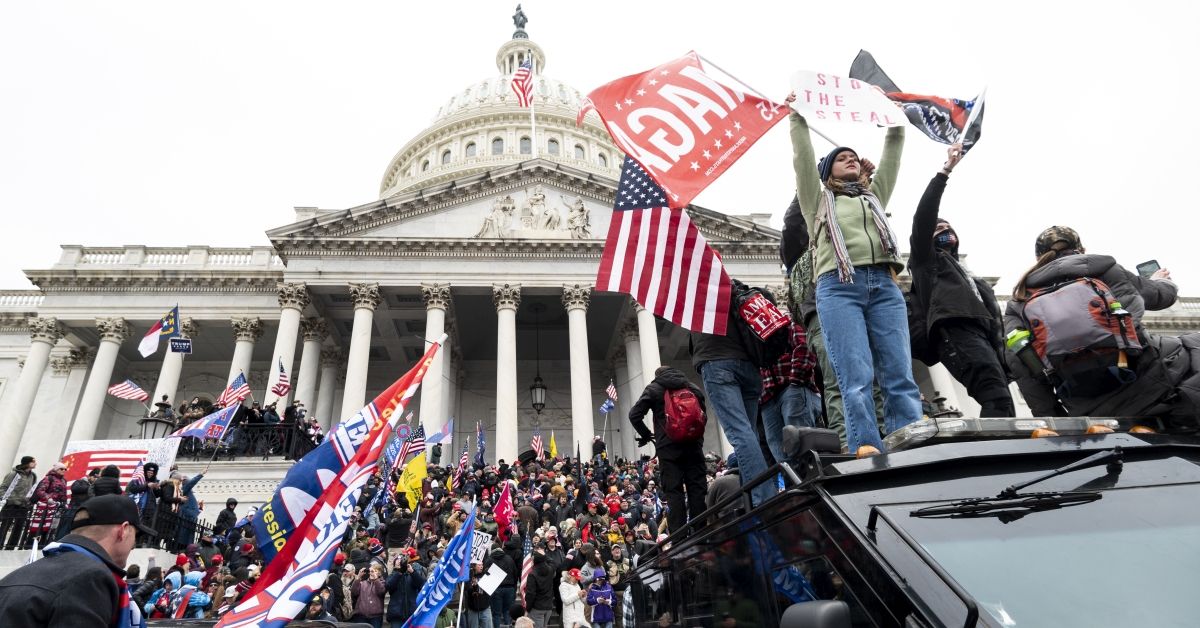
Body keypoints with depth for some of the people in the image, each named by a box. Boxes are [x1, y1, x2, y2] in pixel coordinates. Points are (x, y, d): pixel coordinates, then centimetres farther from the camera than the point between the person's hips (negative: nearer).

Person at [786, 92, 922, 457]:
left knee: (901, 378, -9)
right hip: (838, 286, -3)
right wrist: (797, 118, 20)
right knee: (856, 378, -17)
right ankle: (867, 455, -24)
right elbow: (802, 158, 18)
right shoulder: (818, 200, 25)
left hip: (884, 285, 4)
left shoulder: (874, 196, 35)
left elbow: (891, 157, 32)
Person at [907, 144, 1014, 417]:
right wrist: (945, 171, 10)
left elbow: (993, 316, 30)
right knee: (997, 398, -29)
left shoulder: (973, 279, 41)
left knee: (1001, 402, -12)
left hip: (984, 337, 6)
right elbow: (923, 216, 10)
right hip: (954, 330, -6)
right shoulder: (927, 260, 25)